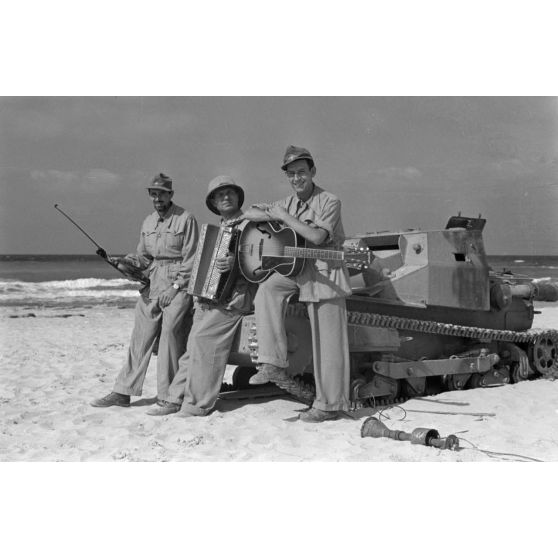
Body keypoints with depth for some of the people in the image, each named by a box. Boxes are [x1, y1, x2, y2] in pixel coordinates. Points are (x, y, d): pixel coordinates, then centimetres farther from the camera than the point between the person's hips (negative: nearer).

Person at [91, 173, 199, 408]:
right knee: (141, 335, 4)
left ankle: (168, 396, -4)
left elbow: (190, 259, -7)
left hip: (178, 284, -6)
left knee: (169, 333, -12)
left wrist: (175, 287, -13)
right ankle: (122, 392, 7)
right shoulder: (148, 222, 16)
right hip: (153, 283, 6)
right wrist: (126, 261, -1)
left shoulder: (185, 219, -4)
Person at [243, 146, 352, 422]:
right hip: (295, 267, 6)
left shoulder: (329, 202, -8)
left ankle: (330, 404, 7)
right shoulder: (287, 203, 11)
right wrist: (273, 214, -7)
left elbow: (317, 236, -23)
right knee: (267, 289, -23)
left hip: (325, 272, -6)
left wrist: (284, 216, -16)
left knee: (328, 341, -3)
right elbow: (249, 213, 13)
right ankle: (273, 364, -18)